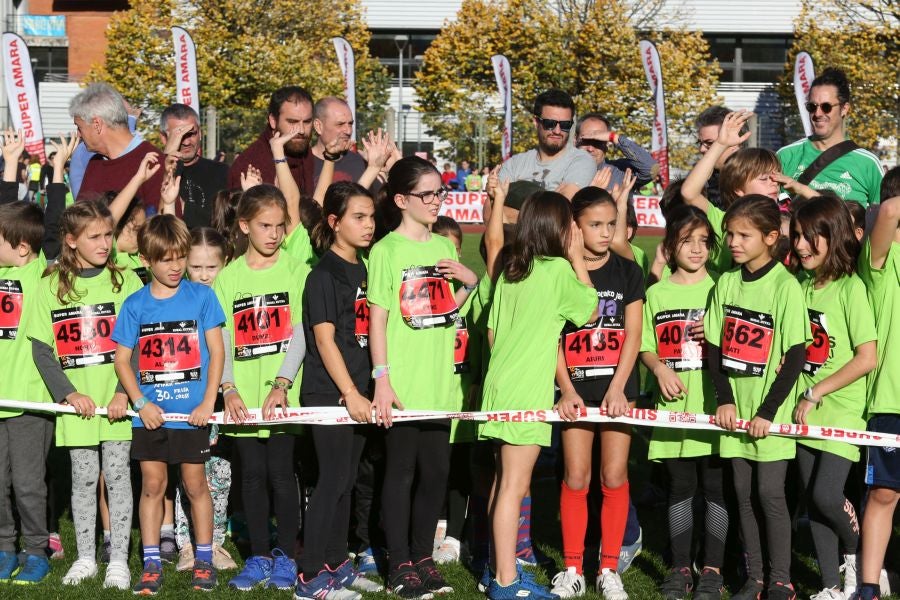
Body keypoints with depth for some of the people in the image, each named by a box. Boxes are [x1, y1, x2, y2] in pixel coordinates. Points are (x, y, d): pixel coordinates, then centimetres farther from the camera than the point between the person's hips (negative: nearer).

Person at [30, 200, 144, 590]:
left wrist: (125, 392, -12)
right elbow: (41, 349, 3)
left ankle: (118, 560, 11)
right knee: (83, 479, 8)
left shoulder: (125, 281, 1)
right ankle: (85, 558, 19)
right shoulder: (51, 287, 4)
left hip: (117, 401, -1)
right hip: (76, 403, 1)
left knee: (117, 477, 3)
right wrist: (68, 393, -7)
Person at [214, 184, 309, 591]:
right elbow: (222, 340, 5)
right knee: (252, 476, 7)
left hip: (283, 395, -2)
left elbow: (300, 334, -4)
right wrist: (228, 389, -8)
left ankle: (284, 557, 13)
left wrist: (281, 384, -14)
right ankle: (258, 557, 17)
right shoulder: (227, 278, 8)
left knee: (281, 475, 0)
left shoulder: (296, 271, 2)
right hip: (243, 398, 2)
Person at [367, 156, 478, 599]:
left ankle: (422, 559, 22)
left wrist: (470, 281, 2)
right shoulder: (387, 250, -6)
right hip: (402, 385, -5)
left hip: (438, 383, 6)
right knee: (401, 472, 2)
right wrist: (382, 379, -14)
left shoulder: (444, 247, 11)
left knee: (435, 473, 10)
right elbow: (378, 319, -8)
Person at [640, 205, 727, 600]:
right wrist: (660, 368, -8)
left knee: (715, 485, 2)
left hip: (713, 404, -1)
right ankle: (680, 568, 18)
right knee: (680, 486, 9)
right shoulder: (657, 294, 9)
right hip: (673, 404, 2)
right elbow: (644, 346, 11)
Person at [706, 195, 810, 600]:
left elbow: (796, 356, -11)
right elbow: (714, 346, 8)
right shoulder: (726, 282, 5)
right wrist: (725, 400, -3)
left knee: (769, 493, -3)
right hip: (735, 409, 5)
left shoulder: (785, 286, -10)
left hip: (770, 412, -5)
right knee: (743, 493, 9)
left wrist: (767, 411, -13)